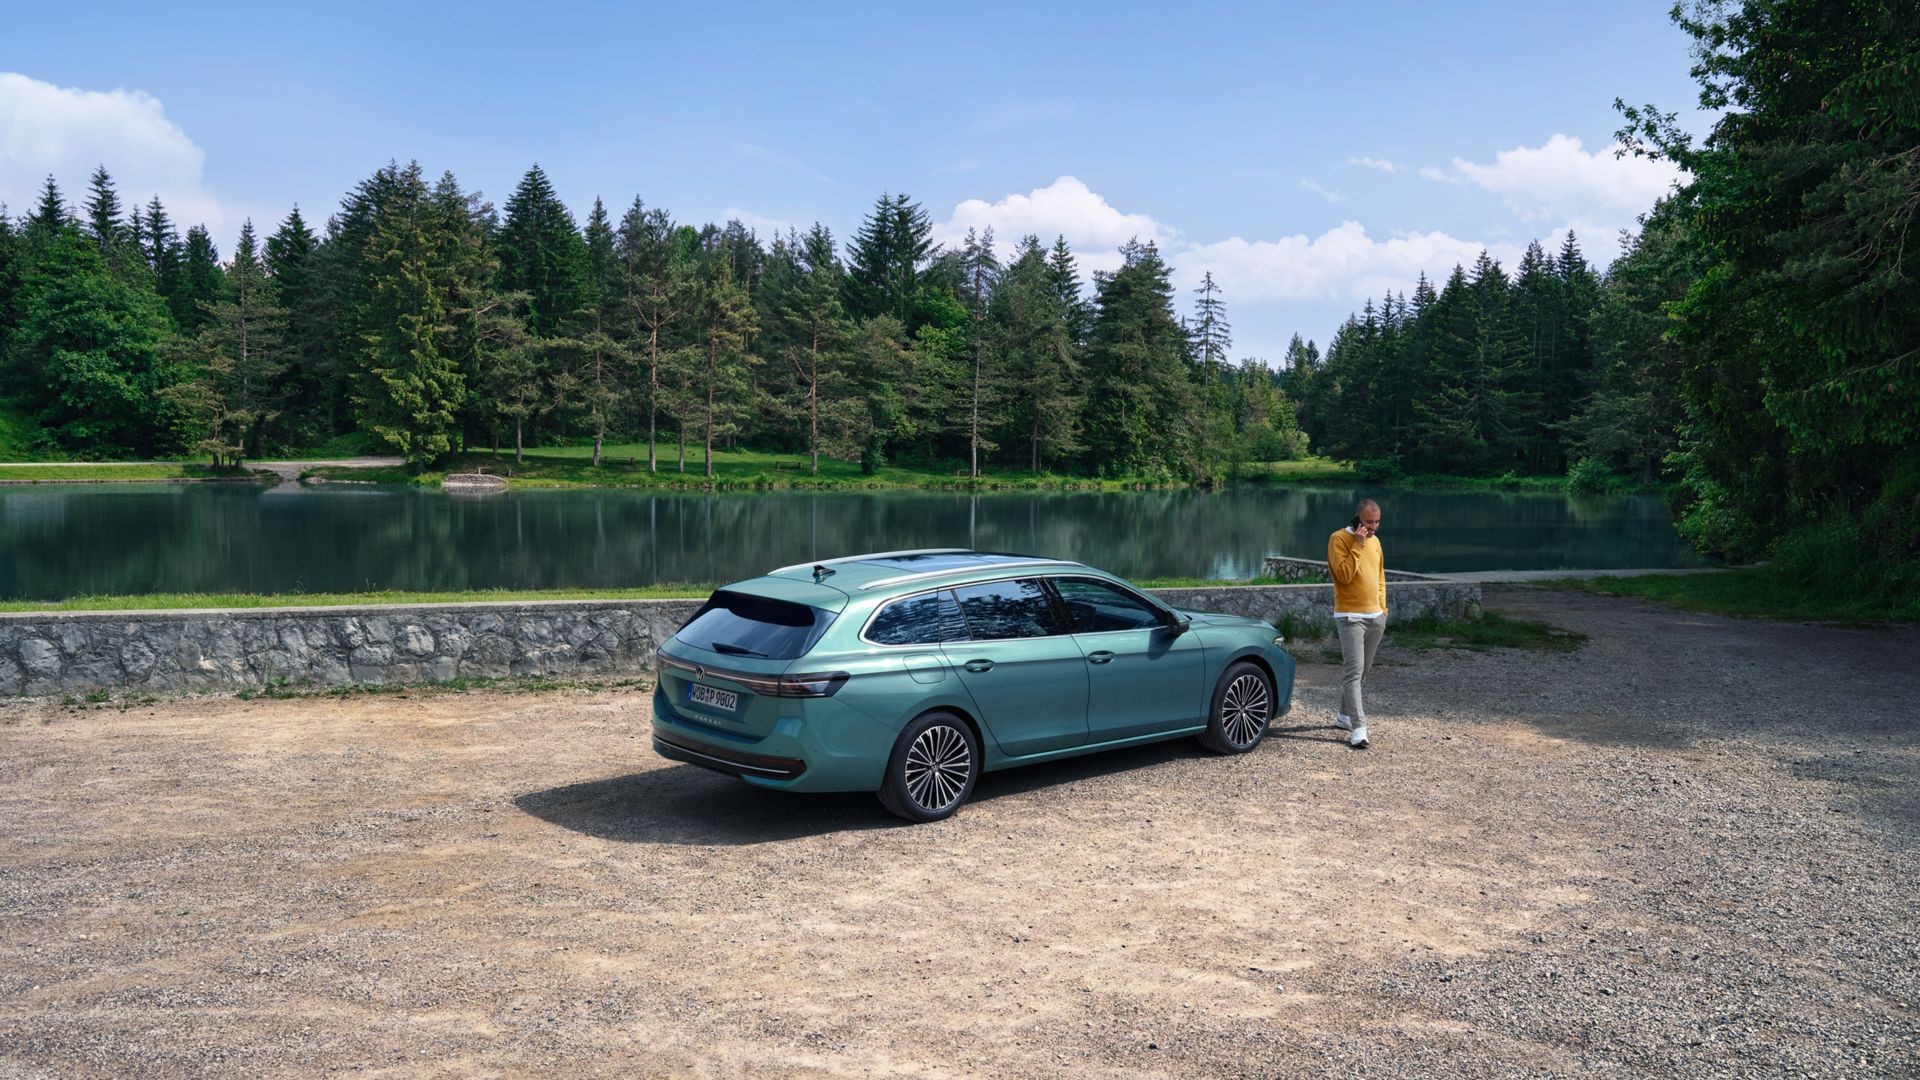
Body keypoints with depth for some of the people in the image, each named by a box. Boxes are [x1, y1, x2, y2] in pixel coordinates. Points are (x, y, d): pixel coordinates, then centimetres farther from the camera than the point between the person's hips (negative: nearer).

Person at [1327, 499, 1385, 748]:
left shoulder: (1375, 541, 11)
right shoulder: (1339, 539, -10)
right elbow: (1344, 575, -21)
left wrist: (1382, 608, 15)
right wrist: (1358, 545, -21)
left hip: (1375, 617, 7)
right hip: (1350, 617, -7)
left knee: (1362, 671, 13)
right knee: (1354, 671, -13)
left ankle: (1344, 714, 27)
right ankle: (1358, 728, -16)